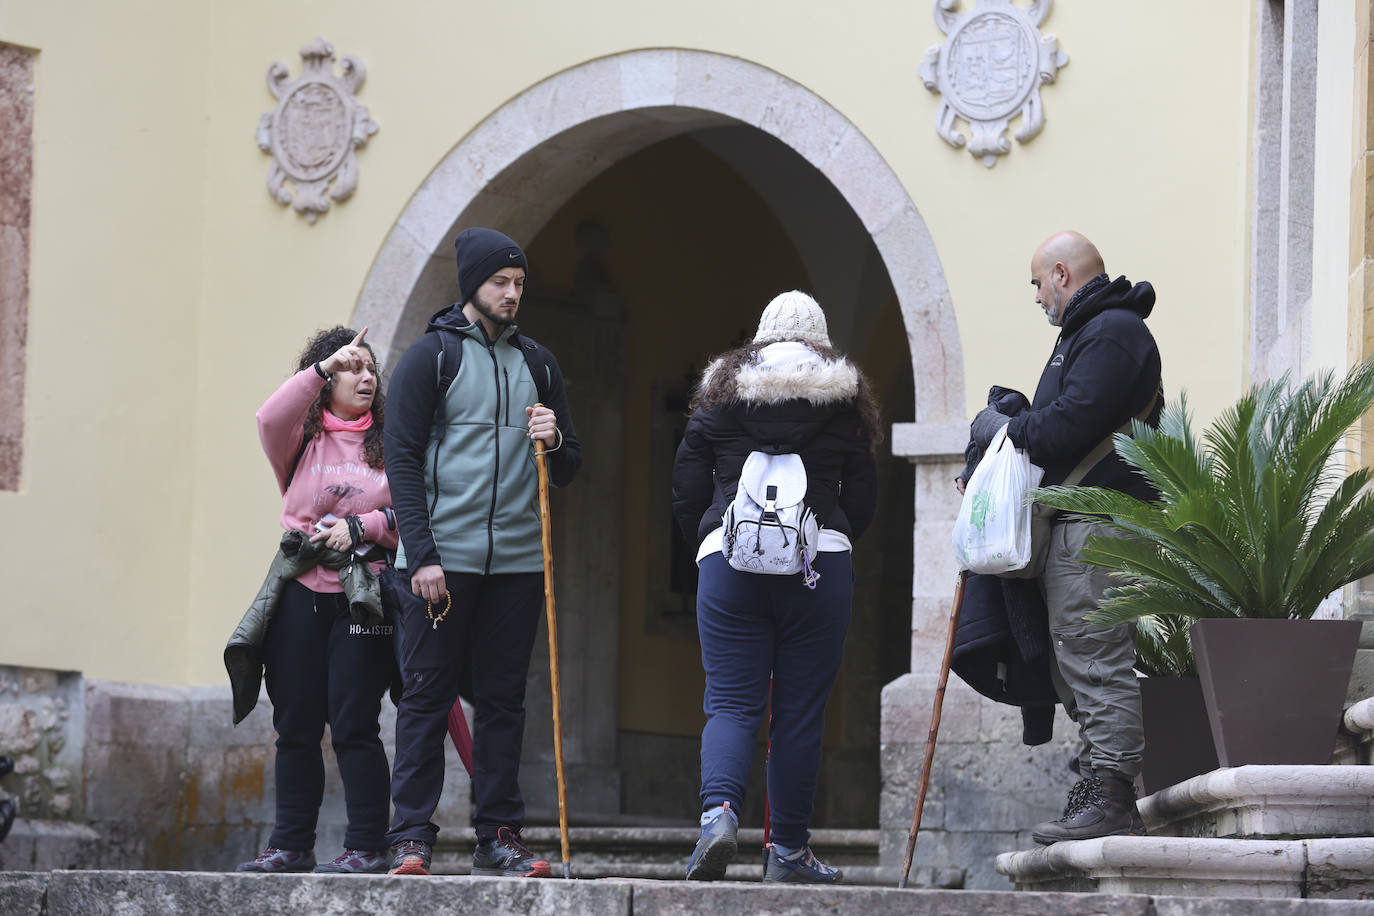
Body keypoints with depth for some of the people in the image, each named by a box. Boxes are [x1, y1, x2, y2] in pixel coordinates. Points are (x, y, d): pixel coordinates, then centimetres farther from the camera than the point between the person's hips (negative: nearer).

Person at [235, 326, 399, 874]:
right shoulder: (302, 438, 9)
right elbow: (269, 420, -14)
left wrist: (360, 527, -10)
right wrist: (324, 368, -18)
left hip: (362, 596, -2)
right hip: (300, 592, 2)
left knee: (354, 725, -7)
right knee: (296, 725, 5)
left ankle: (367, 846, -2)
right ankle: (291, 844, 11)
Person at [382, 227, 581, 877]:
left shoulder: (537, 363, 15)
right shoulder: (431, 355, 0)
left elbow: (569, 470, 19)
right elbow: (402, 459, -5)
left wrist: (553, 443, -6)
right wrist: (423, 556, -14)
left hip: (517, 560, 4)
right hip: (442, 560, -4)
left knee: (503, 700, 5)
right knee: (427, 697, -3)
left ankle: (498, 837, 8)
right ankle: (412, 838, -2)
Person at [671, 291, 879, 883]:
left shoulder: (722, 390, 10)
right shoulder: (845, 399, 9)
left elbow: (686, 489, 8)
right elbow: (863, 498, 9)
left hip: (728, 558, 0)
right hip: (820, 562, 0)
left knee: (730, 700, 1)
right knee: (801, 708, 5)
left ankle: (719, 809, -25)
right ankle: (788, 850, 8)